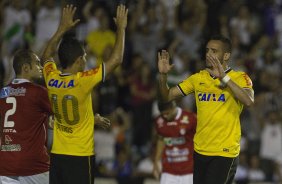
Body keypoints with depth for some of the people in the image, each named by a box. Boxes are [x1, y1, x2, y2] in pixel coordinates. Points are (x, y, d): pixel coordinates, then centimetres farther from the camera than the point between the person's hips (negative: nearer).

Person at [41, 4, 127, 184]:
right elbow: (116, 59, -9)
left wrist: (62, 28, 27)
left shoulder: (51, 79, -1)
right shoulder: (83, 81, -17)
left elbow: (47, 56, 23)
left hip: (57, 155, 6)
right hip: (80, 156, -6)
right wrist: (121, 27, 2)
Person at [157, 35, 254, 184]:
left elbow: (248, 101, -24)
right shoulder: (198, 78, 9)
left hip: (225, 152, -5)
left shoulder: (239, 78, -5)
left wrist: (224, 78, -31)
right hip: (200, 150, 5)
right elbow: (167, 96, 10)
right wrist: (163, 75, -8)